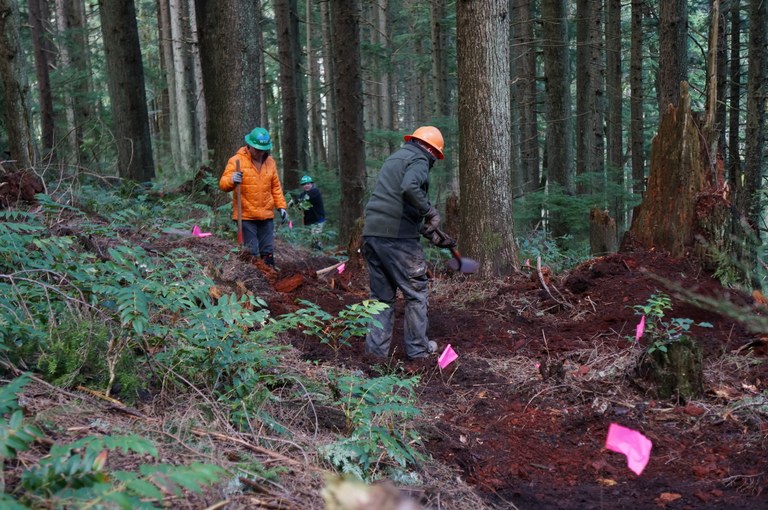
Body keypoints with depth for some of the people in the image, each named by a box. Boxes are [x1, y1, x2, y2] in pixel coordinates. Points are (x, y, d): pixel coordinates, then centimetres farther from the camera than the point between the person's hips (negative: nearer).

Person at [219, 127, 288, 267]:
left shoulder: (270, 162, 10)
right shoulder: (237, 160, -7)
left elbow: (276, 187, 17)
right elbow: (223, 184, -14)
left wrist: (281, 206, 8)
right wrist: (232, 180, -36)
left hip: (267, 215, 5)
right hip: (246, 216, -5)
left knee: (268, 252, 10)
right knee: (251, 253, -4)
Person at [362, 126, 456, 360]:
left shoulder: (395, 158, 26)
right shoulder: (419, 160, -3)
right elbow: (410, 188, -27)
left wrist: (432, 235, 29)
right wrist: (430, 211, -13)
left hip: (372, 234, 8)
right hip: (398, 236, -8)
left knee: (381, 295, 15)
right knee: (416, 293, 7)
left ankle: (376, 348, 13)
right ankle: (418, 348, 15)